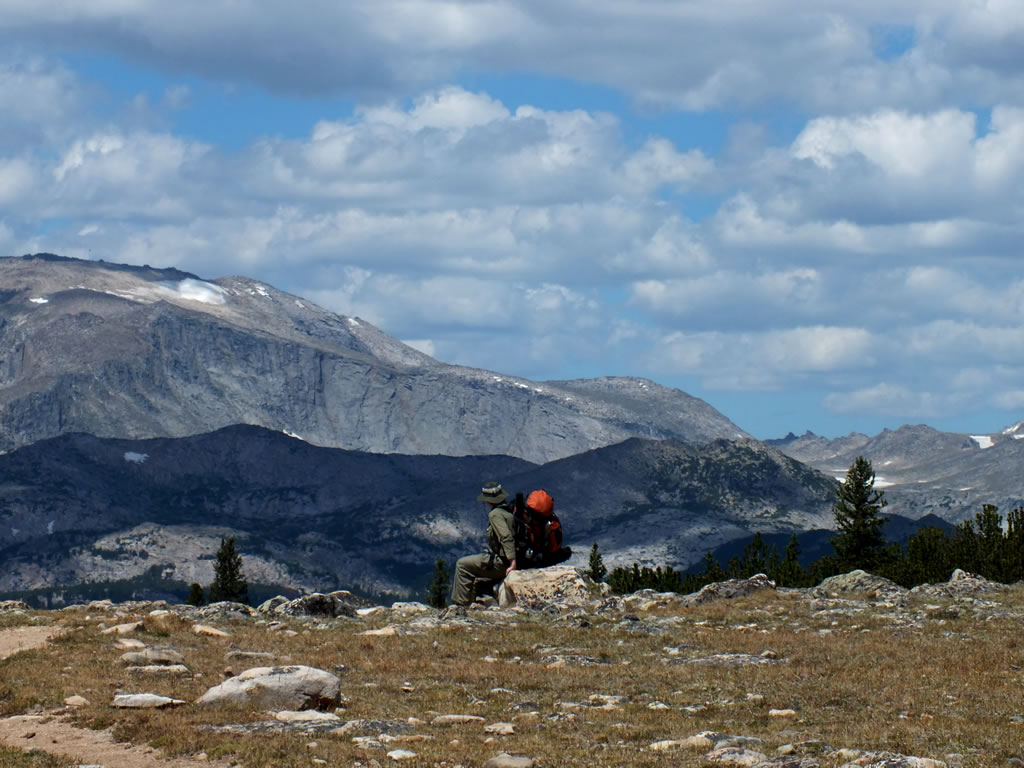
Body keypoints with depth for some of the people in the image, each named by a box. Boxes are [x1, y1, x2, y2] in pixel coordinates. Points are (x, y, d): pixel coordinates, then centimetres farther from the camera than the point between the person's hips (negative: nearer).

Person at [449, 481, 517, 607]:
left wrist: (512, 563, -31)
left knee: (462, 564, -1)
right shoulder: (509, 512, 13)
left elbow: (506, 537, -27)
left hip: (500, 562, -10)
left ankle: (461, 604, -1)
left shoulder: (495, 514, -17)